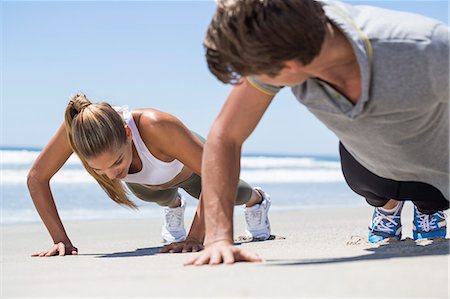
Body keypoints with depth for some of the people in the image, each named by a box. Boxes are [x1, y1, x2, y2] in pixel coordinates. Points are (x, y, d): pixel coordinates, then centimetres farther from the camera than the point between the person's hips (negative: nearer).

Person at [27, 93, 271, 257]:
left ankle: (256, 200, 63)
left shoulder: (156, 126, -55)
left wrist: (195, 237, -55)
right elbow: (36, 178, -34)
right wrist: (61, 239, -39)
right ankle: (174, 207, 27)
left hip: (188, 168, -2)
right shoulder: (76, 129, -46)